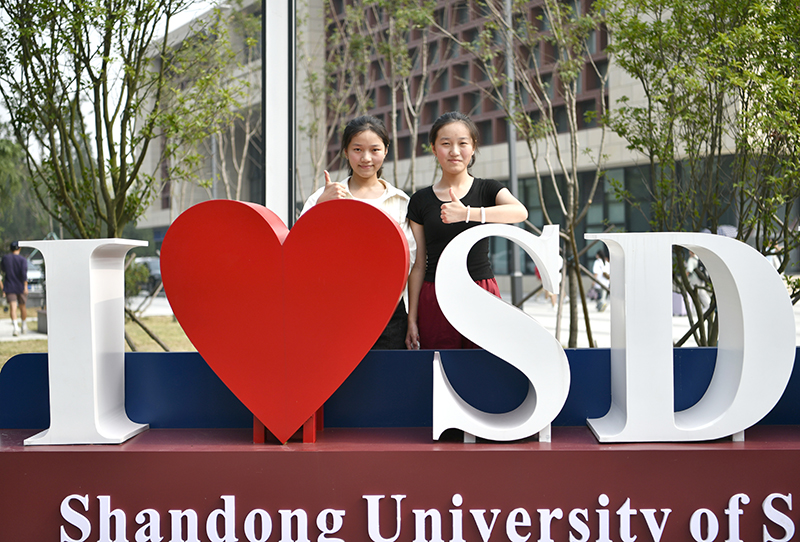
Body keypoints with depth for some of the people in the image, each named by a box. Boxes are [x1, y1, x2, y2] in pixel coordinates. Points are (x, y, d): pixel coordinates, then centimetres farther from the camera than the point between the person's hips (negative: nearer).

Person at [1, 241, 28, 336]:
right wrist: (25, 286, -20)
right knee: (22, 306, 17)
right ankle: (23, 326, 31)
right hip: (21, 286, -1)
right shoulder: (22, 259, -7)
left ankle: (15, 327, -27)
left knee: (13, 307, -8)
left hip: (9, 286, 1)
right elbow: (24, 272, -19)